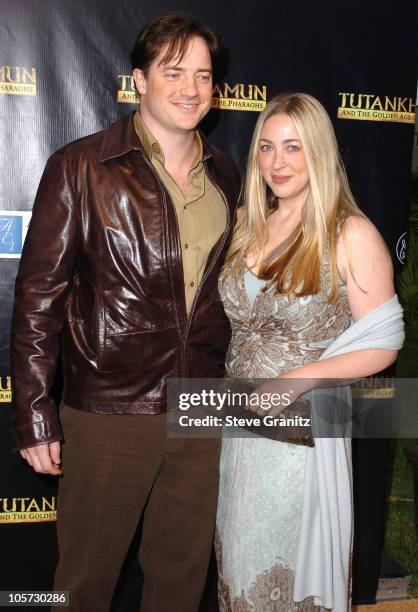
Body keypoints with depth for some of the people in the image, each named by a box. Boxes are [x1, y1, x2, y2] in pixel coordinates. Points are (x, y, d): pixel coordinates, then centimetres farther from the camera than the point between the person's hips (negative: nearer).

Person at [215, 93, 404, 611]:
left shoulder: (351, 235, -12)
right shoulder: (249, 226, 5)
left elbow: (382, 345, -12)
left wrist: (298, 378, -23)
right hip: (242, 419, 5)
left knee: (291, 560, 11)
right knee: (239, 554, 20)